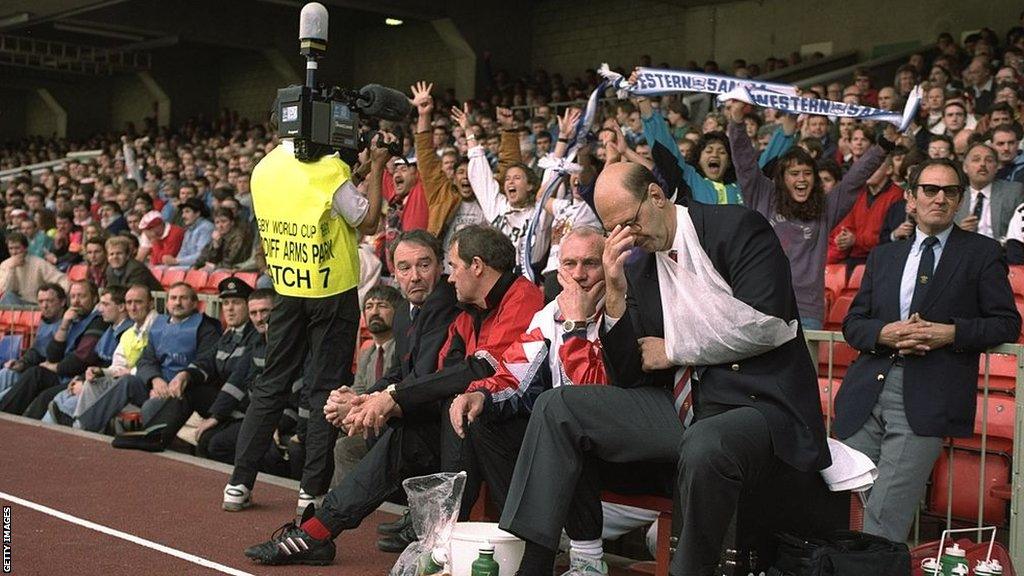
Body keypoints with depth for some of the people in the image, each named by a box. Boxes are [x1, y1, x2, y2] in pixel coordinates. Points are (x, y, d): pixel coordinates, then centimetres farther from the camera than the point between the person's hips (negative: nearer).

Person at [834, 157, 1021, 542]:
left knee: (883, 520, -13)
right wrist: (884, 333, -7)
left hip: (925, 401, -4)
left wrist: (950, 333, -12)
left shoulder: (983, 254, 9)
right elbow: (852, 323, 16)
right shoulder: (883, 256, 21)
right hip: (867, 393, 4)